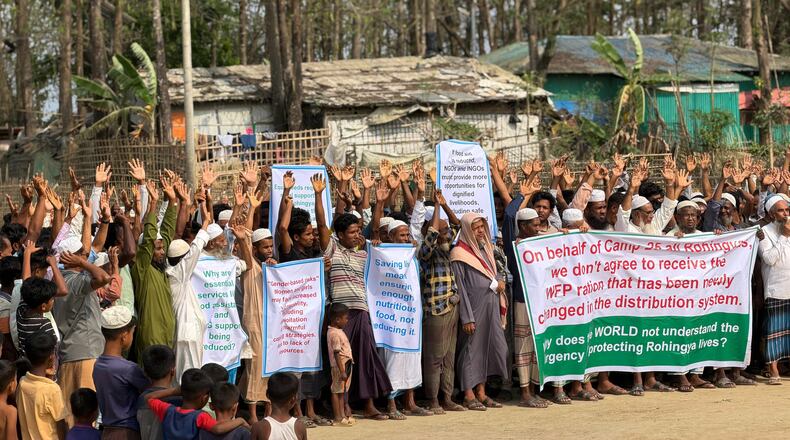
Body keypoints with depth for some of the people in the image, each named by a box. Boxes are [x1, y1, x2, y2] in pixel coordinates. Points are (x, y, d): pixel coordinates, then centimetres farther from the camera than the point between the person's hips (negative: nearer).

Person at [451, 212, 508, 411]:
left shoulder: (486, 248, 14)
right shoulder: (459, 254, -9)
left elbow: (494, 271, 28)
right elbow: (460, 288, -11)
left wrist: (500, 280, 2)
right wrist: (467, 318, -15)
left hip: (491, 305, 7)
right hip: (473, 306, -7)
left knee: (488, 346, 8)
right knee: (471, 348, -2)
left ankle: (481, 392, 16)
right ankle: (469, 395, 4)